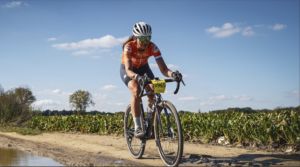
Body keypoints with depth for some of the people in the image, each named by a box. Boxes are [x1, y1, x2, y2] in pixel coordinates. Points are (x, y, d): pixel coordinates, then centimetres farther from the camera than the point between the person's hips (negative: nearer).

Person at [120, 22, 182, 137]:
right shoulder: (129, 47, -34)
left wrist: (172, 74, -56)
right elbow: (128, 70, -45)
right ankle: (137, 128, -29)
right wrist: (137, 77, -67)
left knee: (152, 92, -21)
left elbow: (163, 69, -34)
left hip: (143, 68, 3)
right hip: (127, 69, -3)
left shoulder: (153, 48, -28)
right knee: (136, 91, -31)